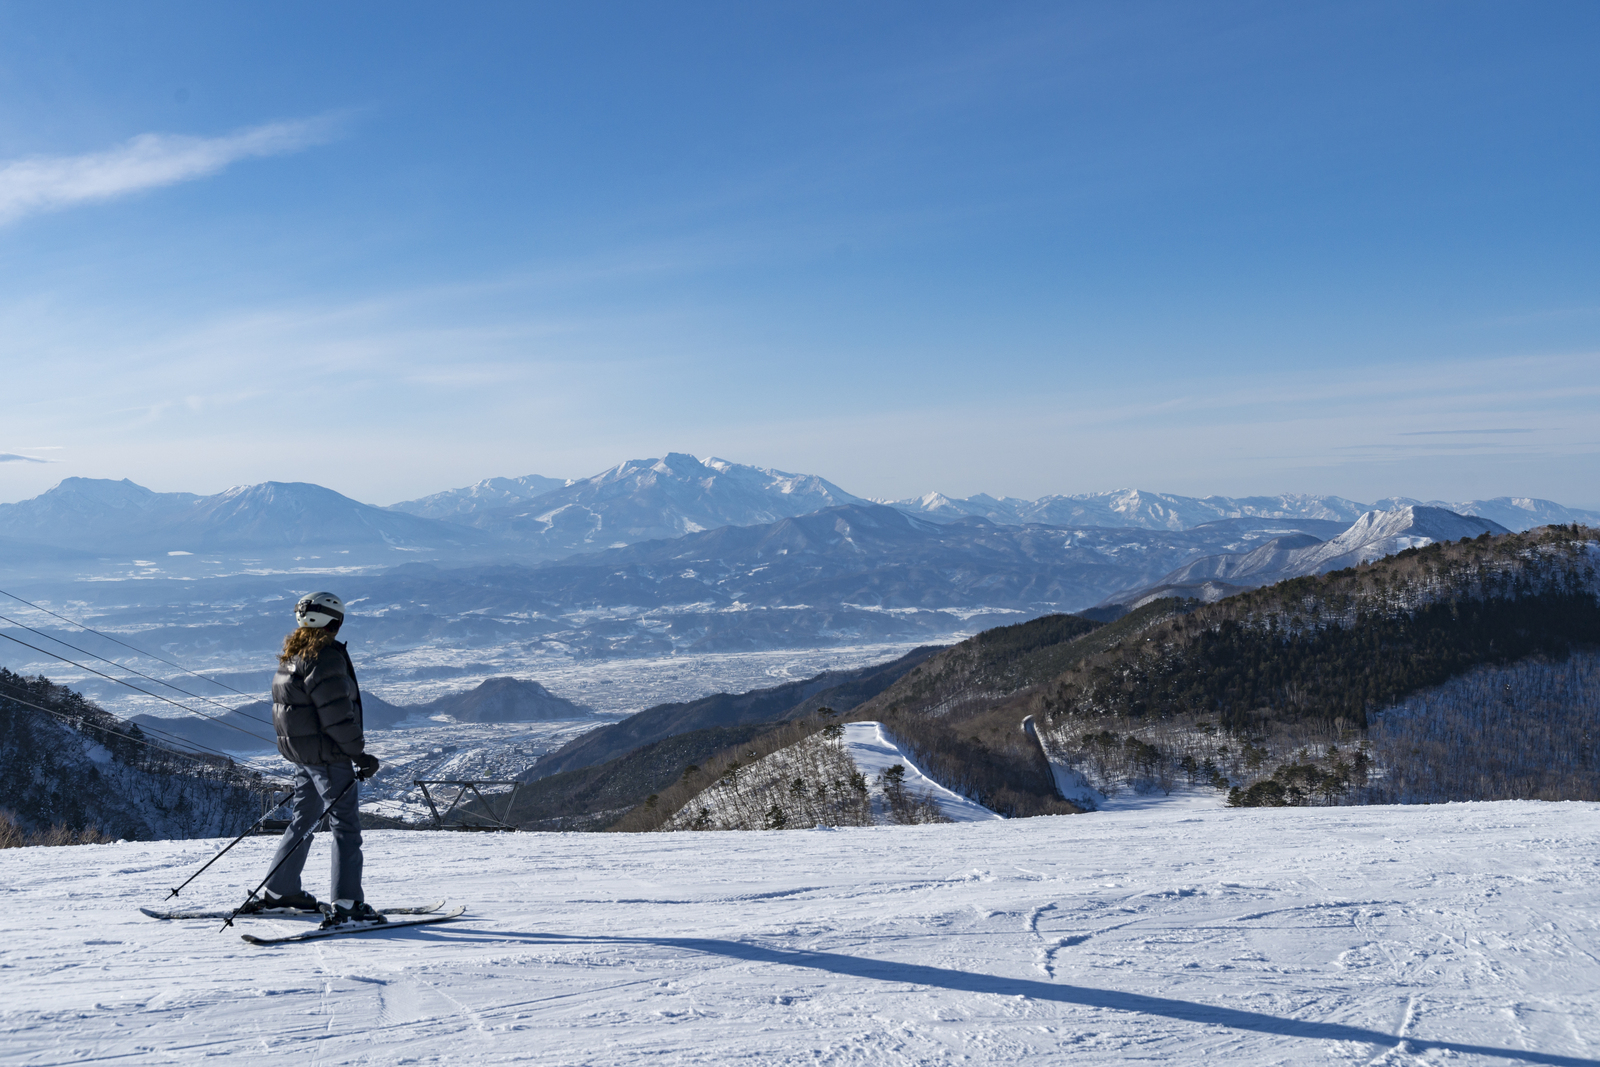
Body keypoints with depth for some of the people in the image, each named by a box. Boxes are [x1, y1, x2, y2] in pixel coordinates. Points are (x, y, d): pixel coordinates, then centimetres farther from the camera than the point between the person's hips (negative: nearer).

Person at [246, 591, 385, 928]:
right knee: (345, 825, -6)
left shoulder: (292, 656, 12)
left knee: (303, 820, 20)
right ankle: (346, 905, -8)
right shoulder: (326, 656, -18)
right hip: (327, 755, -9)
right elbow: (337, 715, -22)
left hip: (300, 752, 9)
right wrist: (359, 754, -16)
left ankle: (278, 891, 29)